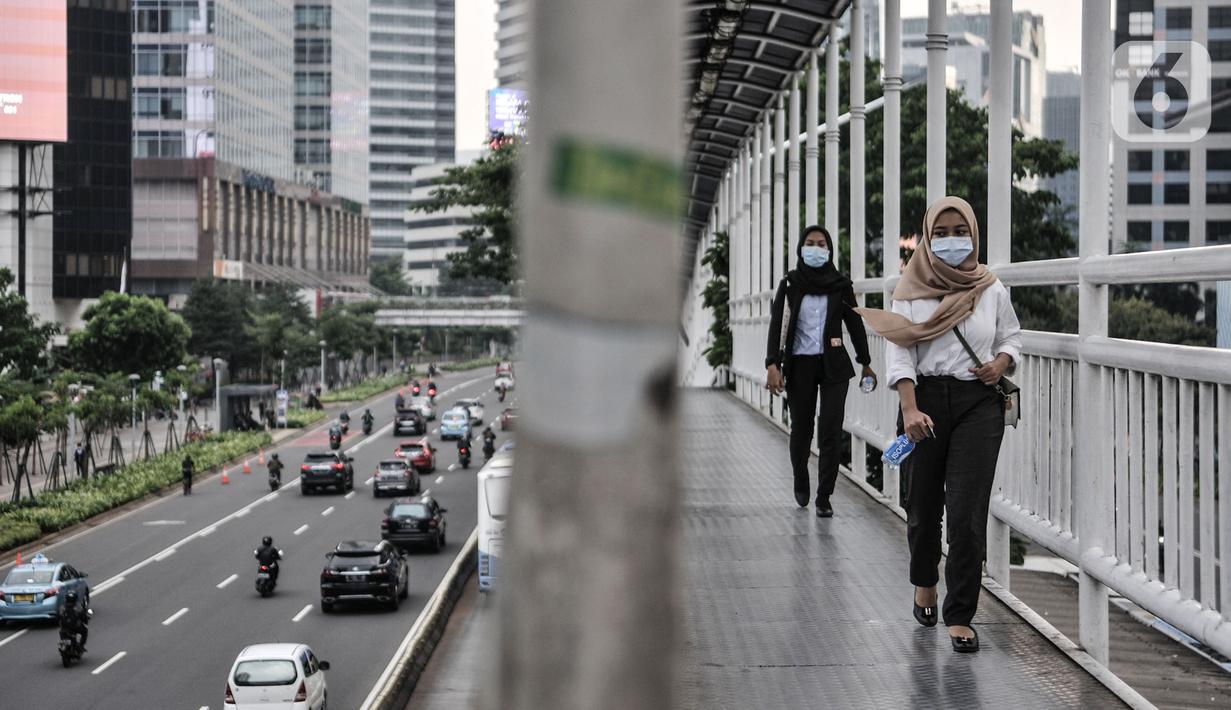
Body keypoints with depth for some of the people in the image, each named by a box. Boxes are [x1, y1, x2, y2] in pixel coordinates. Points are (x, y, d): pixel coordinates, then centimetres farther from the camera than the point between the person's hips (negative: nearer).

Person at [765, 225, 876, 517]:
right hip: (799, 366, 0)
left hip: (833, 365, 0)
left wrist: (865, 363, 16)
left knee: (831, 432, -7)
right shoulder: (789, 285, 0)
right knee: (801, 429, 9)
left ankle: (824, 497, -1)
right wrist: (772, 365, -17)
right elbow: (777, 325, -6)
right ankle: (801, 484, 35)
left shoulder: (840, 285, 3)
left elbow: (855, 324, 12)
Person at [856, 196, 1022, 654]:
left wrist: (1001, 363, -4)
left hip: (978, 404, 0)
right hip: (925, 398, 0)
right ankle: (924, 582, 41)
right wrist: (910, 410, -20)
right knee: (923, 503, 11)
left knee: (967, 513, -8)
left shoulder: (992, 289, 7)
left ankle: (960, 616, -2)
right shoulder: (911, 291, 2)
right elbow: (899, 353, -7)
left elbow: (1012, 337, 20)